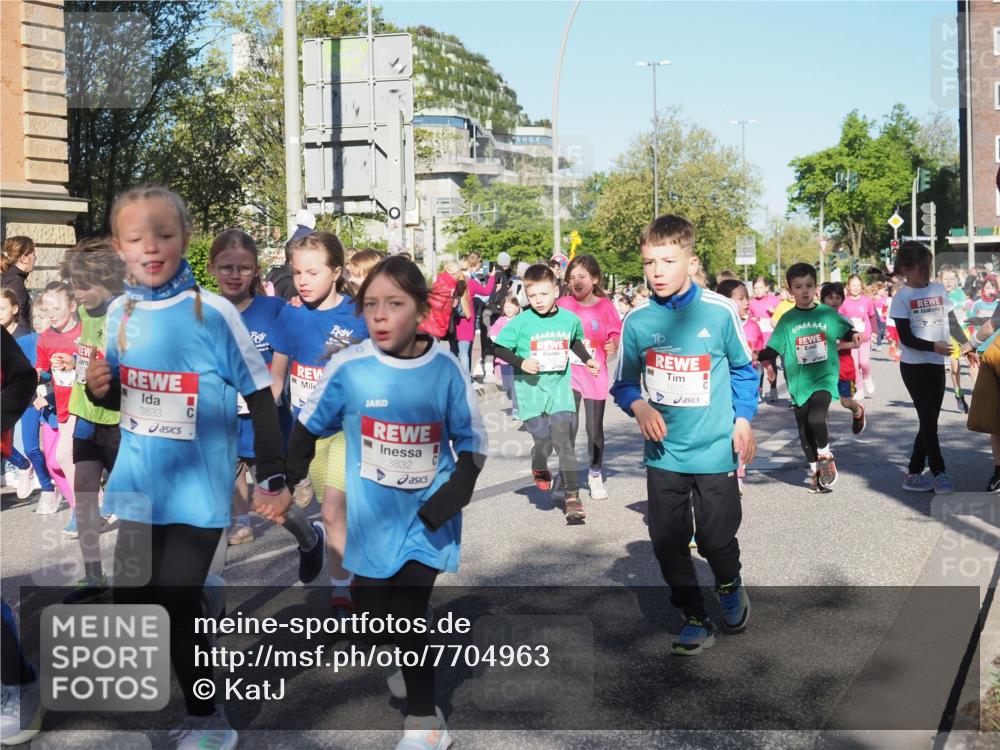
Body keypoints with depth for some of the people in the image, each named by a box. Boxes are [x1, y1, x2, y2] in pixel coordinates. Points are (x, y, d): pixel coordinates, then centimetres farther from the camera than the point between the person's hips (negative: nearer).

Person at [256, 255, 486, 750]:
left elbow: (473, 444, -3)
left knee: (407, 617, -6)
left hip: (430, 518, -2)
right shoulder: (348, 368, -12)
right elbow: (307, 430, 3)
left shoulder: (447, 369, -12)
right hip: (374, 521, 2)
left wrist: (442, 506, -14)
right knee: (378, 624, 12)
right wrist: (285, 489, 1)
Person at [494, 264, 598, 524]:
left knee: (563, 439, -9)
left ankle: (572, 495, -3)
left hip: (560, 388, 1)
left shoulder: (569, 319, 1)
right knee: (543, 440, -5)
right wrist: (520, 362, -15)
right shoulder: (520, 322, -8)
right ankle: (539, 469, 31)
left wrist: (587, 359, 12)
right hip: (530, 390, -1)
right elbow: (499, 348, -2)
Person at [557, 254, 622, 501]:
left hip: (595, 375, 0)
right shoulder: (562, 305, -2)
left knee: (595, 428, 9)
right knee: (568, 427, -7)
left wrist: (614, 345, -20)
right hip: (568, 374, 0)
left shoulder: (605, 306, -4)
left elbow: (616, 335, 0)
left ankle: (595, 474, 26)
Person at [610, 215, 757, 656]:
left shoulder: (719, 311, -9)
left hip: (715, 451, -2)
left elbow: (743, 369, 6)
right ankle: (695, 620, 24)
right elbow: (624, 382, 6)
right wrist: (639, 407, -14)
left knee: (717, 539, 6)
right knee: (668, 542, 6)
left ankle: (730, 587, 40)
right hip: (664, 453, 2)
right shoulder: (637, 320, -4)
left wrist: (743, 419, -3)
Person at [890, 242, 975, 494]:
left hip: (937, 365, 5)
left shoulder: (938, 289, 7)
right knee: (929, 420, -5)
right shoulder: (902, 297, -7)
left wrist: (965, 343, -1)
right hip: (914, 366, -5)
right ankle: (939, 473, 5)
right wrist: (933, 346, -25)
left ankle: (914, 474, 17)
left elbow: (952, 321, 12)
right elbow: (906, 337, -12)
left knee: (930, 420, 8)